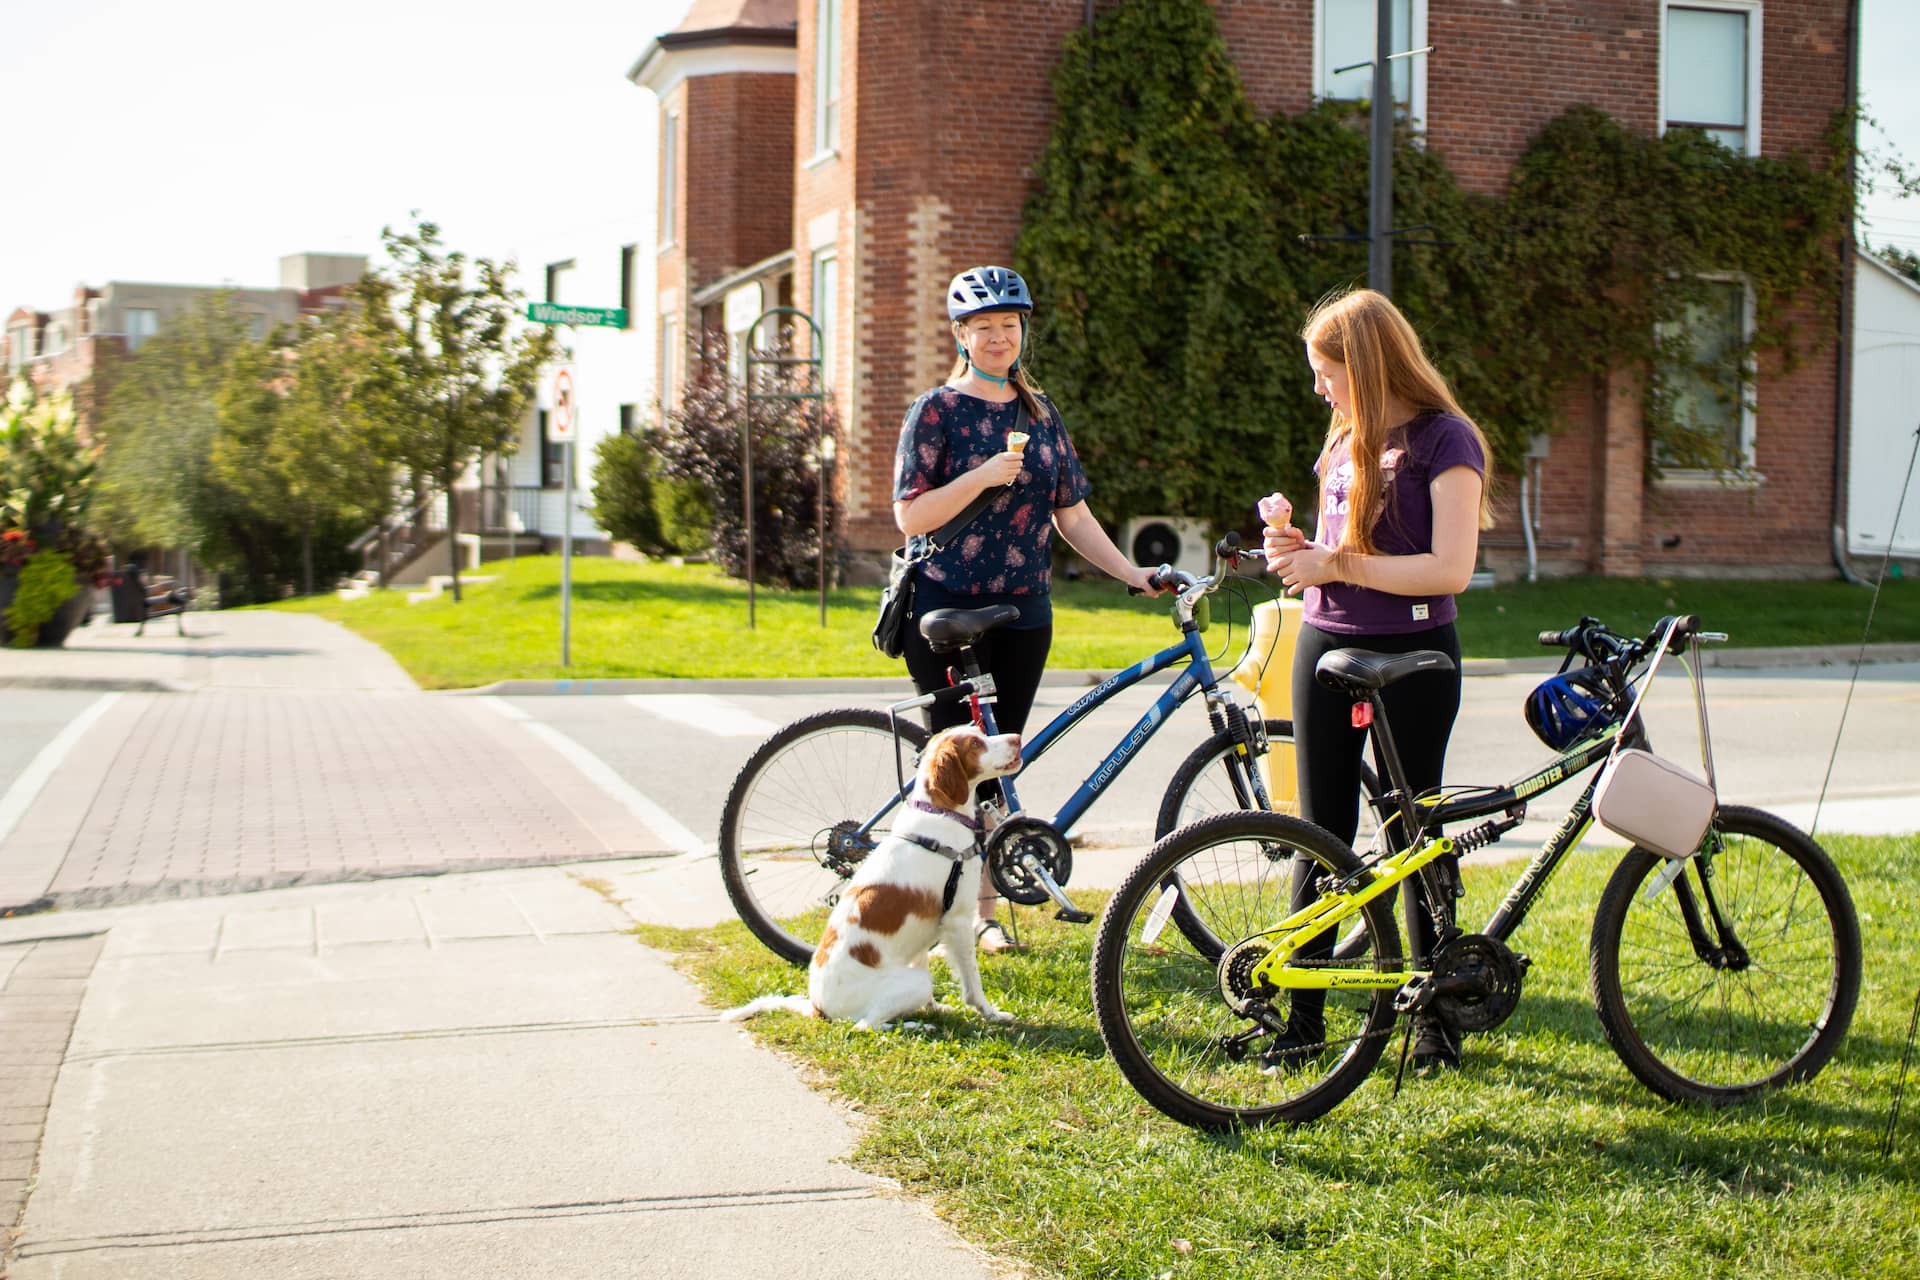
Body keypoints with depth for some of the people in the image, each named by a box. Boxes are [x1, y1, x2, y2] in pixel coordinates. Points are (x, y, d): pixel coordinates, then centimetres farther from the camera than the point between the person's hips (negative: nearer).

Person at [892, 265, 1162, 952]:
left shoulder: (1039, 409, 12)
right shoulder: (936, 410, -3)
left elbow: (1071, 512, 12)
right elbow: (911, 516, -10)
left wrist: (1131, 572, 3)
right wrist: (982, 476, -21)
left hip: (1023, 612, 4)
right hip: (948, 609, -4)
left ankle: (984, 909, 13)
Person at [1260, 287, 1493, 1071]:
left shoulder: (1442, 441, -10)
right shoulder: (1345, 442, 13)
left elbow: (1449, 568, -19)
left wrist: (1336, 565, -17)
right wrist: (1297, 549, 0)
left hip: (1411, 654, -6)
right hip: (1327, 648, 6)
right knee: (1321, 832, 8)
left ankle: (1437, 1018, 13)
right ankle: (1302, 1014, 13)